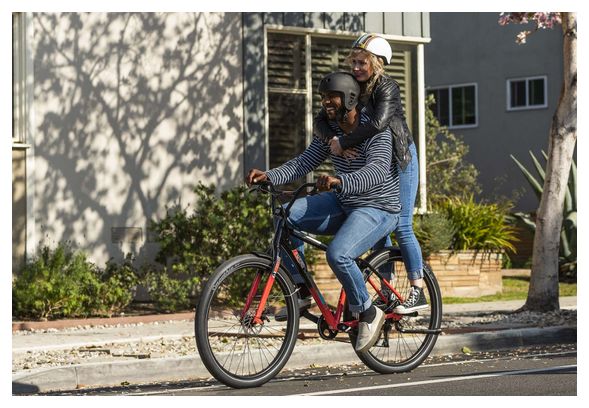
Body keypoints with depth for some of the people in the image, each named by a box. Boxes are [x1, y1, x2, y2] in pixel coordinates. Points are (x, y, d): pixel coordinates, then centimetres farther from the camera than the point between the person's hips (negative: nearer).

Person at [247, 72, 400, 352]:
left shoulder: (376, 130, -18)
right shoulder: (330, 129, 5)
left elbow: (377, 171, -34)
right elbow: (303, 163, 1)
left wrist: (338, 181, -53)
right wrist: (269, 176, -18)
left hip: (377, 208, -7)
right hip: (342, 203, 7)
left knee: (337, 255, -32)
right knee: (287, 214, -15)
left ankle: (368, 313, -8)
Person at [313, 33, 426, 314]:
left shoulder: (387, 88, -19)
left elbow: (377, 123, -37)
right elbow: (319, 122, -7)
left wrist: (344, 142, -32)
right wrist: (333, 139, -27)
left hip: (399, 159, -7)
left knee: (400, 226, -10)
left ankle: (418, 292, -6)